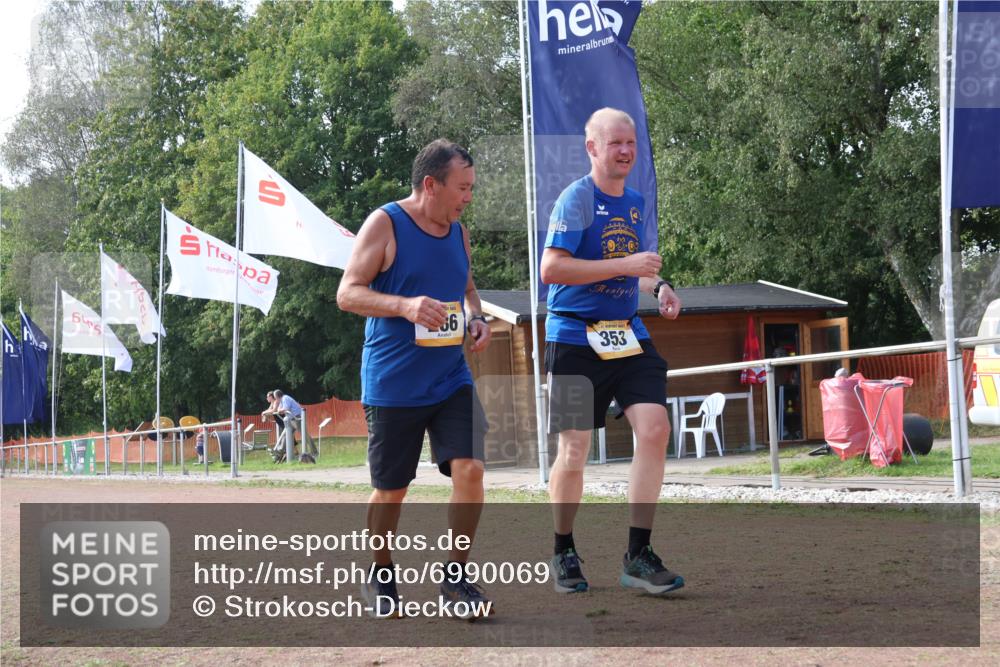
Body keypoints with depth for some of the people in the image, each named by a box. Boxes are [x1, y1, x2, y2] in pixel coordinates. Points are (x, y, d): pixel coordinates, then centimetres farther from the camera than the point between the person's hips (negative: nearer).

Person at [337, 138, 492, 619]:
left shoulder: (458, 233, 10)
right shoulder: (384, 224, -9)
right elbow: (347, 293, -12)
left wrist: (477, 319, 3)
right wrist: (405, 305, -27)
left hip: (450, 378, 5)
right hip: (393, 382, -5)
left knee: (469, 469, -10)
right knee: (391, 490, 6)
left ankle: (455, 577, 5)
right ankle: (379, 578, 28)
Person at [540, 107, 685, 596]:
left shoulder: (636, 203, 13)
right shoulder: (577, 198, -9)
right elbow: (550, 268, -19)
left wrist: (658, 287, 6)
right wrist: (626, 265, -20)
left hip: (627, 336, 6)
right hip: (575, 339, -6)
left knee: (655, 428, -9)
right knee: (574, 451, -1)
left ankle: (638, 556, -2)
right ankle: (564, 554, 19)